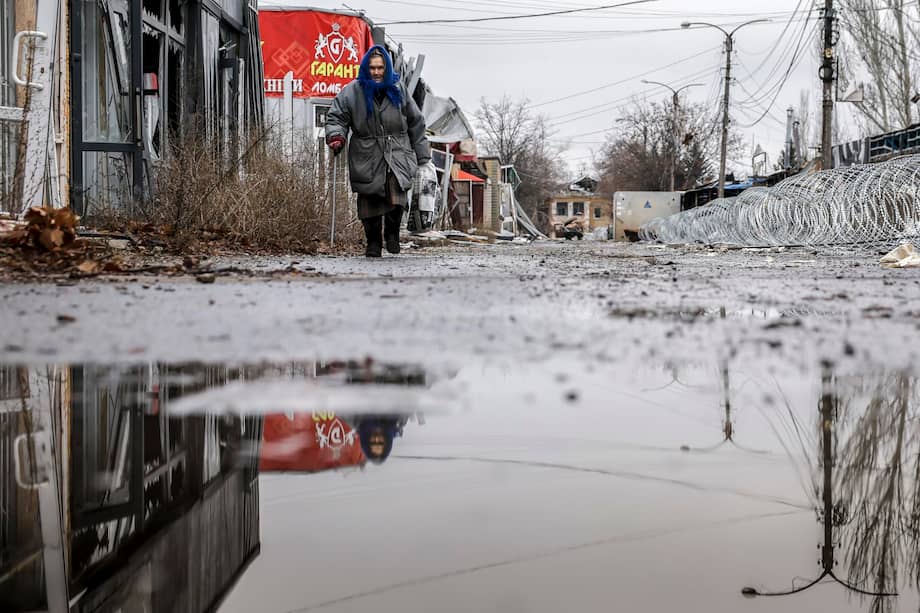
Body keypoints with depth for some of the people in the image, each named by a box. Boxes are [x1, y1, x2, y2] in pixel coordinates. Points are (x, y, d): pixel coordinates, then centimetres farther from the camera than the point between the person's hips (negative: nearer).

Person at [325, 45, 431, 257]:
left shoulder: (398, 90, 8)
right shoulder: (352, 92, 1)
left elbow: (415, 122, 15)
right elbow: (336, 117, 4)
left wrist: (422, 154, 15)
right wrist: (336, 136, -18)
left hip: (397, 154, 0)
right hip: (367, 158, 0)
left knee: (397, 197, -21)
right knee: (369, 203, 1)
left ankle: (392, 233, 0)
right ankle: (373, 242, 18)